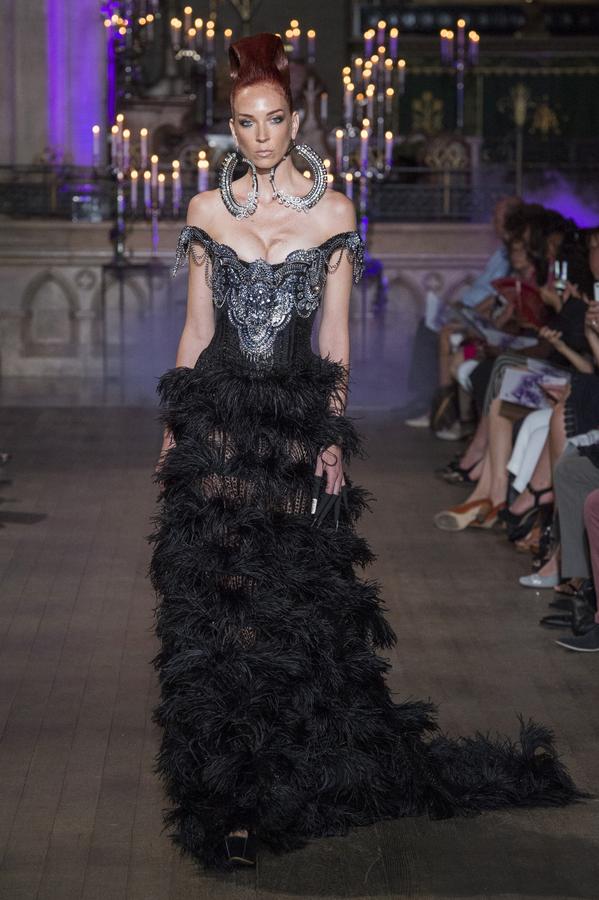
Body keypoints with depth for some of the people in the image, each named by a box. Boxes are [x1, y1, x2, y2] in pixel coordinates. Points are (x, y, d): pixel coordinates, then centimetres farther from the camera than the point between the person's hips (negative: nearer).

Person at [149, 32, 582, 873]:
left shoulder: (333, 212, 2)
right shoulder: (207, 210, 6)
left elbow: (336, 333, 2)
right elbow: (197, 324, 9)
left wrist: (334, 434, -3)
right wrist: (175, 424, 5)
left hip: (297, 420, -1)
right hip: (217, 418, 2)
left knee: (295, 598, 2)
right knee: (215, 597, 2)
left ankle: (293, 777, 17)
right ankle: (227, 782, 13)